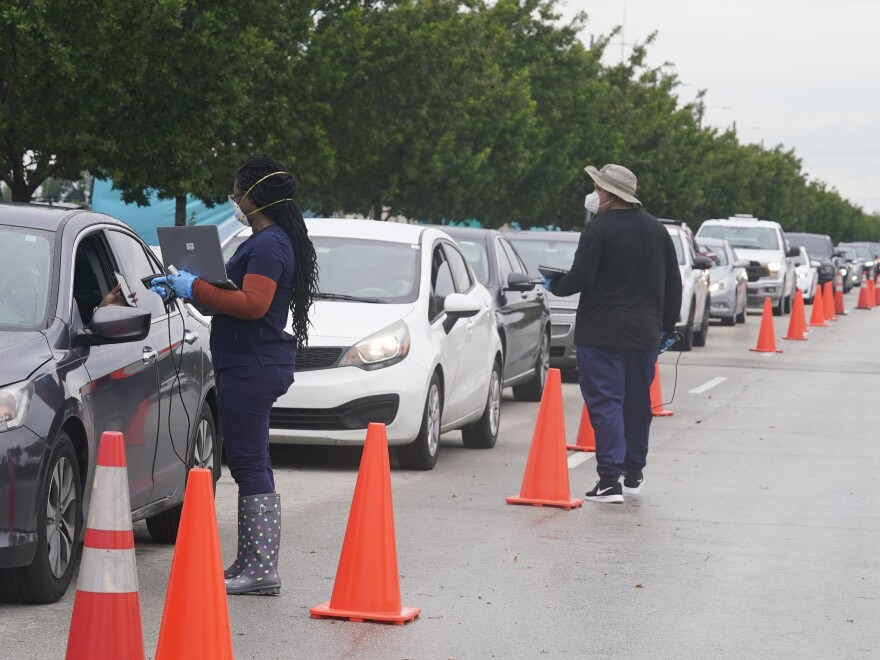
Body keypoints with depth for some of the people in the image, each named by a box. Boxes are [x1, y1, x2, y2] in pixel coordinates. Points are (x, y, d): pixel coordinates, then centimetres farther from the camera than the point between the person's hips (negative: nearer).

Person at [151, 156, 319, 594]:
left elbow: (252, 304, -26)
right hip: (253, 365, 11)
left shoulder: (268, 245, -15)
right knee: (250, 465, 13)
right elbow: (241, 295, 25)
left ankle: (261, 569, -9)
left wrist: (196, 289, -17)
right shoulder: (274, 241, 18)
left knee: (250, 465, -10)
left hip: (251, 369, -11)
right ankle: (252, 564, 19)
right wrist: (185, 287, 17)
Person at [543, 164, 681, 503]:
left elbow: (580, 278, -16)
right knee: (638, 403, 16)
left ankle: (610, 479, -13)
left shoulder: (598, 229, -12)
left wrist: (553, 285, 4)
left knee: (605, 403, -6)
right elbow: (673, 284, 15)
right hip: (645, 332, 6)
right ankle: (634, 473, 25)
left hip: (602, 333, -6)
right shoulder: (658, 230, 11)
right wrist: (667, 325, 23)